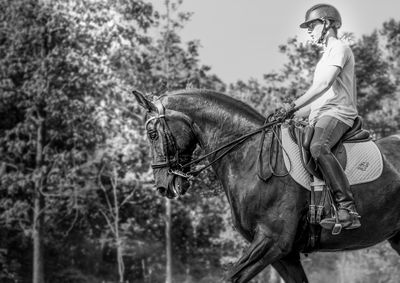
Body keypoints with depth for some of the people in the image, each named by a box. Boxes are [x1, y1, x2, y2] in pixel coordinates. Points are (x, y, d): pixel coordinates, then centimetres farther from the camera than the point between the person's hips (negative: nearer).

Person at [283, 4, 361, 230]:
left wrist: (296, 105, -20)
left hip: (337, 112, -11)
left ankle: (348, 209, -46)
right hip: (320, 117, 11)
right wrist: (295, 115, 23)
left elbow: (325, 85, -16)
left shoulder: (339, 49, -2)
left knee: (318, 147, -38)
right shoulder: (327, 55, 29)